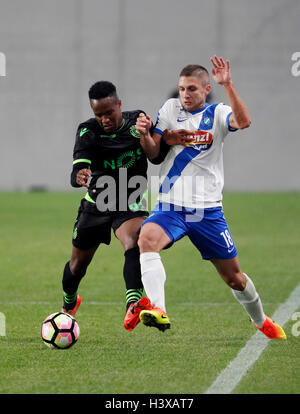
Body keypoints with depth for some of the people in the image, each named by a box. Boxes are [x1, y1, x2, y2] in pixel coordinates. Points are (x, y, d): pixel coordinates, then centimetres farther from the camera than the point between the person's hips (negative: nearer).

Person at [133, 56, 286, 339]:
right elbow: (154, 154, 6)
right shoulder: (170, 109, 7)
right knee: (147, 238, -33)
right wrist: (144, 135, -15)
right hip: (170, 207, 1)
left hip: (208, 210, -1)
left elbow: (243, 121, -23)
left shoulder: (217, 114, 0)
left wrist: (227, 85, -32)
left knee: (233, 276, 8)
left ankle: (261, 321, 36)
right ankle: (158, 310, -43)